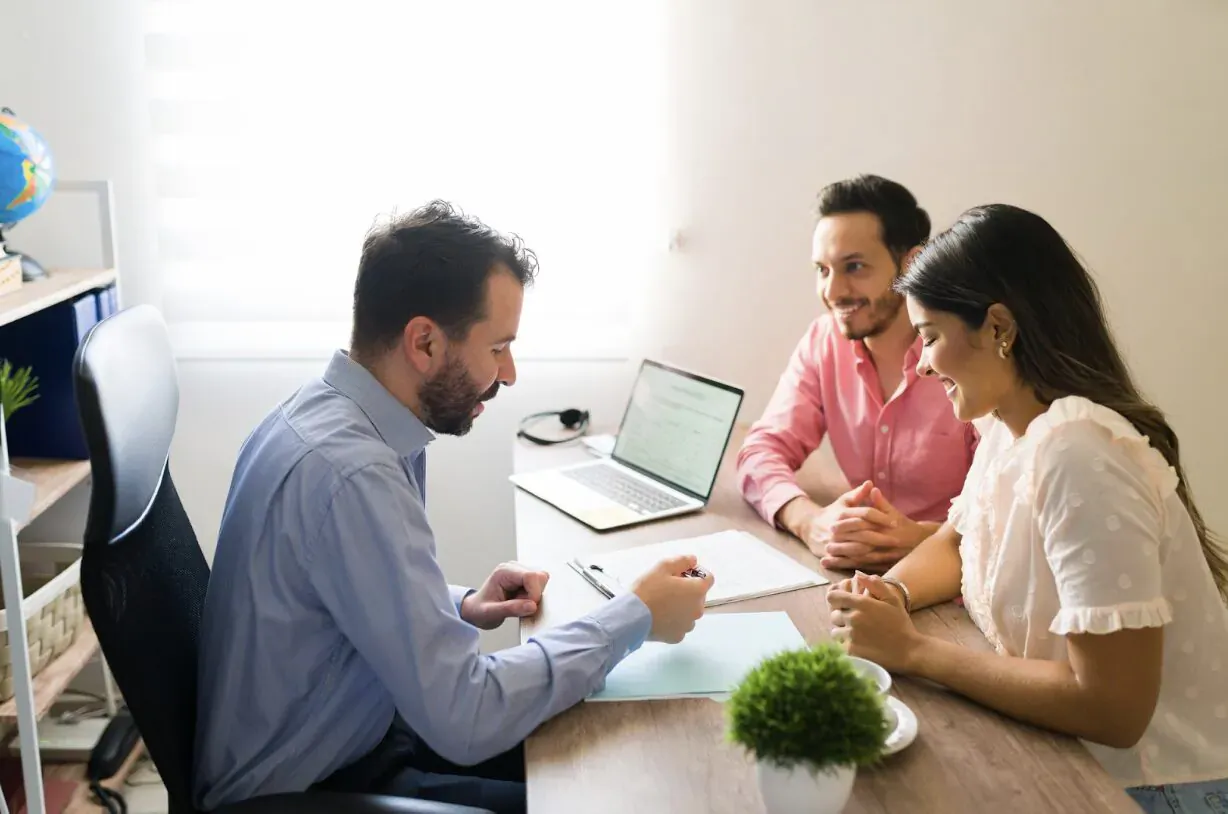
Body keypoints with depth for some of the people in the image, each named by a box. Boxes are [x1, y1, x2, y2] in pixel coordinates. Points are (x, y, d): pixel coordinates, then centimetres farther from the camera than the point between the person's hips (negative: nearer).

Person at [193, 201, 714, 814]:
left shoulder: (329, 413, -1)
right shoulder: (349, 469, -30)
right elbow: (463, 720, -29)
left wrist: (462, 606, -2)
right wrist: (637, 616, -20)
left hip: (347, 734, 9)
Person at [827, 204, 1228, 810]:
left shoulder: (1076, 454, -27)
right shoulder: (1008, 428, 1)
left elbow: (1111, 708, -28)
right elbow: (955, 544, 17)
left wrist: (911, 651, -20)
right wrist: (892, 594, -6)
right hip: (1071, 757, 7)